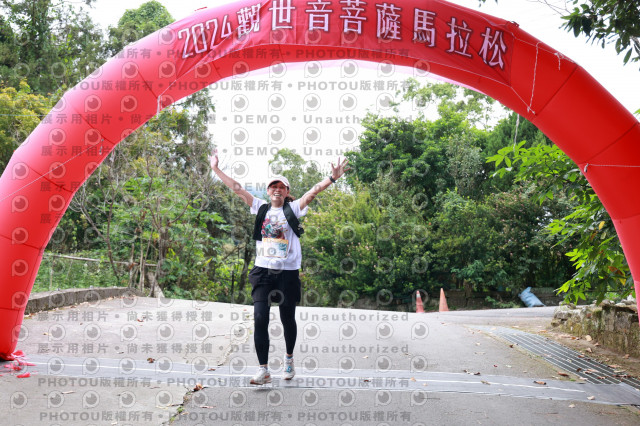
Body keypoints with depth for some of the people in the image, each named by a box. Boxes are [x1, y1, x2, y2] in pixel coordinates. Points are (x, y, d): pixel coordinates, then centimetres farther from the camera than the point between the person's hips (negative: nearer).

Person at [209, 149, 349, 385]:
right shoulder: (261, 207, 9)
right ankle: (263, 370, -4)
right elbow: (237, 188, 10)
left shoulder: (293, 209, 3)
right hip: (263, 271, 1)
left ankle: (289, 358, 35)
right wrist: (216, 169, 11)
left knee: (287, 319, 10)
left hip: (287, 272, -1)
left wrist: (332, 178, -23)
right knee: (260, 319, -9)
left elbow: (313, 192, -10)